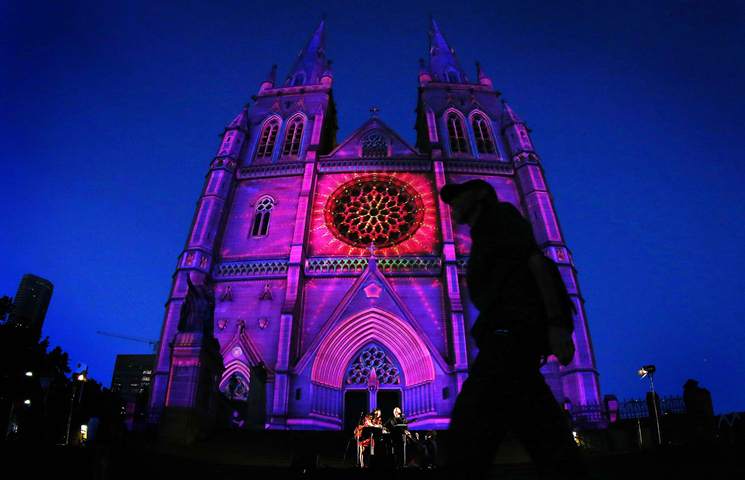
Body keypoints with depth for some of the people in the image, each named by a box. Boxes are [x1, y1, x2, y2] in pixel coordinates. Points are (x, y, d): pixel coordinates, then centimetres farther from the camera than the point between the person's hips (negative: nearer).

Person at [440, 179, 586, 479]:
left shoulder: (500, 214, 9)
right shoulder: (487, 238, 34)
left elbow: (537, 258, -6)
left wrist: (557, 323, -18)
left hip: (514, 328, -9)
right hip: (510, 332, 10)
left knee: (470, 422, -17)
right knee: (540, 432, 3)